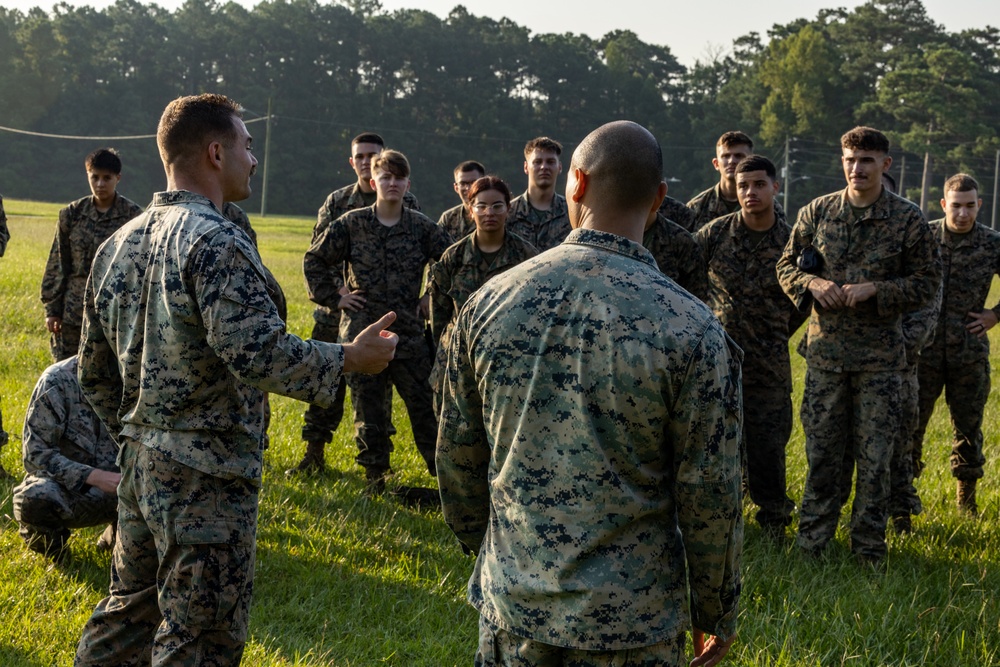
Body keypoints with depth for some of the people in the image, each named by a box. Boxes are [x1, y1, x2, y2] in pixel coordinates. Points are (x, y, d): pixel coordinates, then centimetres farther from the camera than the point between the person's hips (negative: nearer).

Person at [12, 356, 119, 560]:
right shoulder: (59, 380, -18)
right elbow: (34, 454, -19)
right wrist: (94, 476, -32)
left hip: (114, 490, 3)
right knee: (34, 497, -38)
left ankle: (116, 535, 8)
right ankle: (51, 548, 0)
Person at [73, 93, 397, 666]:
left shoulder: (118, 245, 10)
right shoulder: (217, 242, -18)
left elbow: (95, 373, 16)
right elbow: (259, 354, -28)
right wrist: (351, 358, -16)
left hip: (138, 464, 9)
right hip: (207, 478, -9)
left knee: (127, 613, 21)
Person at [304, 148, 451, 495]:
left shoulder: (423, 228, 2)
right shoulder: (351, 224, 1)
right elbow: (314, 260, 10)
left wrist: (433, 298, 6)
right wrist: (334, 297, 4)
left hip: (409, 332, 0)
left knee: (423, 404, 0)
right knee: (367, 408, 7)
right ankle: (375, 475, 18)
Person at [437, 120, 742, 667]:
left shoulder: (489, 302, -5)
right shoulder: (691, 329, -15)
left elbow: (457, 455, 4)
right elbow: (708, 495, -11)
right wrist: (718, 613, 3)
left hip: (510, 604, 3)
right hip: (629, 622, -2)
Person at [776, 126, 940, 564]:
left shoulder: (908, 219, -3)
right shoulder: (817, 212, 3)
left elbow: (927, 282, -2)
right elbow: (786, 266, 10)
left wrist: (874, 289, -16)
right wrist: (812, 283, -12)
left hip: (879, 356, -1)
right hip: (825, 350, 2)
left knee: (875, 454, 4)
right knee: (821, 450, 7)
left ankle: (869, 546, 16)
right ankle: (812, 540, 19)